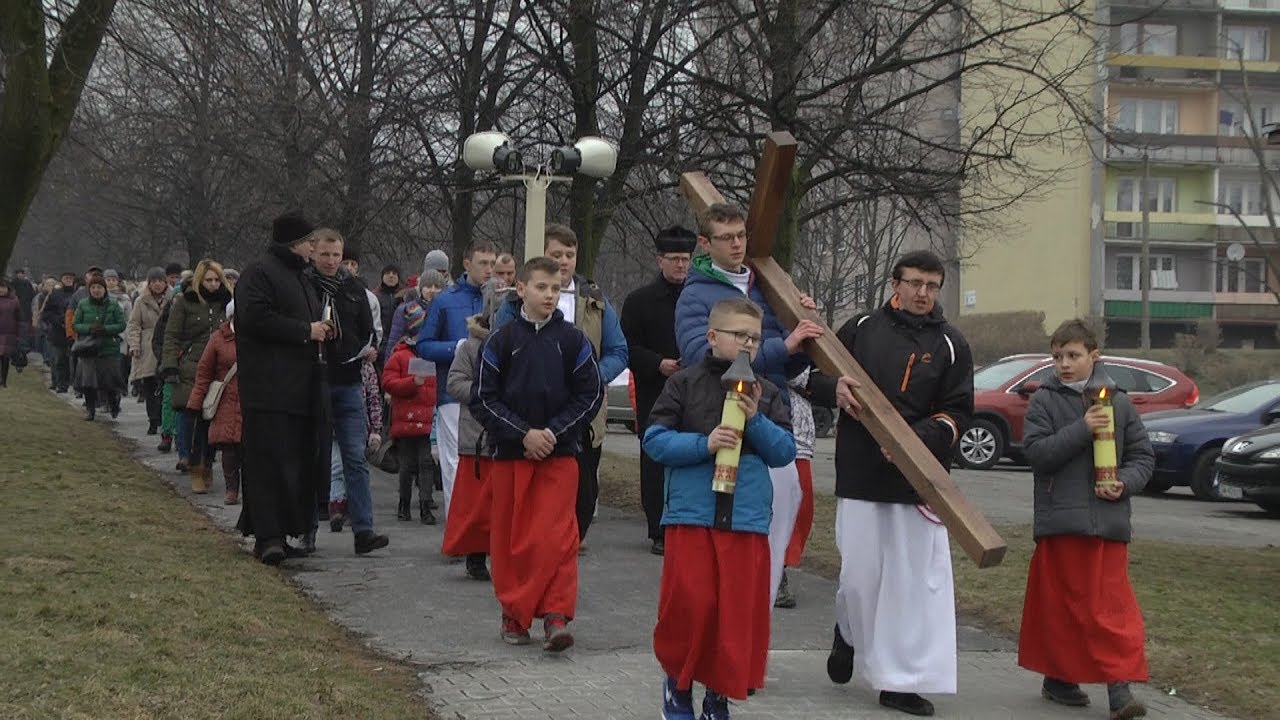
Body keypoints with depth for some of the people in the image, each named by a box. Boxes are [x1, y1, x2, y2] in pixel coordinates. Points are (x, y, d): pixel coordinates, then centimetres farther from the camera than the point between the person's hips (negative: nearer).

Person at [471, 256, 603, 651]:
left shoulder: (573, 340, 1)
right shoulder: (501, 340, 0)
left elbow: (591, 395, 2)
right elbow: (483, 398, -1)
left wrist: (553, 433, -9)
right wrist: (522, 434, -11)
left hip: (559, 455, -1)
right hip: (509, 454, 1)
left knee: (556, 537, -9)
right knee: (509, 537, 7)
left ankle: (556, 615, -6)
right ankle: (513, 614, 19)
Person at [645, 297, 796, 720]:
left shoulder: (768, 393, 11)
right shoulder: (686, 384, 2)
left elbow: (785, 451, 6)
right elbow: (655, 439, -2)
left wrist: (756, 420, -10)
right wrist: (704, 444, -15)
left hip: (748, 519, 3)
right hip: (691, 515, -3)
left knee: (740, 609, 2)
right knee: (688, 604, -5)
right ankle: (678, 681, 19)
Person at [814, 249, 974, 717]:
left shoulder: (950, 345, 5)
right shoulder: (860, 329, 8)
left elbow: (957, 414, 1)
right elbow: (818, 382, 14)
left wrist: (914, 439, -15)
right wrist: (836, 389, -9)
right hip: (859, 473, 0)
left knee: (915, 577, -3)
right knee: (859, 573, 3)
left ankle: (901, 681, 4)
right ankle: (849, 631, 36)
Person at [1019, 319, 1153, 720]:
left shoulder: (1118, 401, 8)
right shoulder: (1045, 400, 2)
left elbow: (1143, 456, 11)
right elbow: (1035, 450, -10)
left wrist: (1125, 483, -9)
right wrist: (1082, 429, -18)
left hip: (1109, 521, 1)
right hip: (1060, 522, -1)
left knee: (1113, 607, -3)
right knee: (1060, 604, 8)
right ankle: (1058, 677, 20)